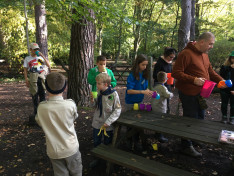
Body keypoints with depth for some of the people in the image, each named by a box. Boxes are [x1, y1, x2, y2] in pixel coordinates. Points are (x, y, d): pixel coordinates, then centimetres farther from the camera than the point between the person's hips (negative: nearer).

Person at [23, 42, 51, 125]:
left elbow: (48, 65, 0)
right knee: (34, 95, 4)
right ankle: (36, 112, 15)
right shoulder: (27, 58, 9)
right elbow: (25, 70, 5)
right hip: (33, 79, -1)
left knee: (42, 95, 5)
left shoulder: (41, 57, 13)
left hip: (42, 78, 2)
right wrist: (26, 79, -6)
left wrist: (42, 56, -6)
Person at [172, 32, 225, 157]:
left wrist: (220, 80, 3)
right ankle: (187, 146, 17)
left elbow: (210, 71, 18)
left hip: (201, 94, 9)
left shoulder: (204, 54, 11)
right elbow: (176, 73, -22)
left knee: (200, 118, 20)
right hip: (189, 94, -9)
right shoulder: (186, 54, -18)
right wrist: (193, 80, -27)